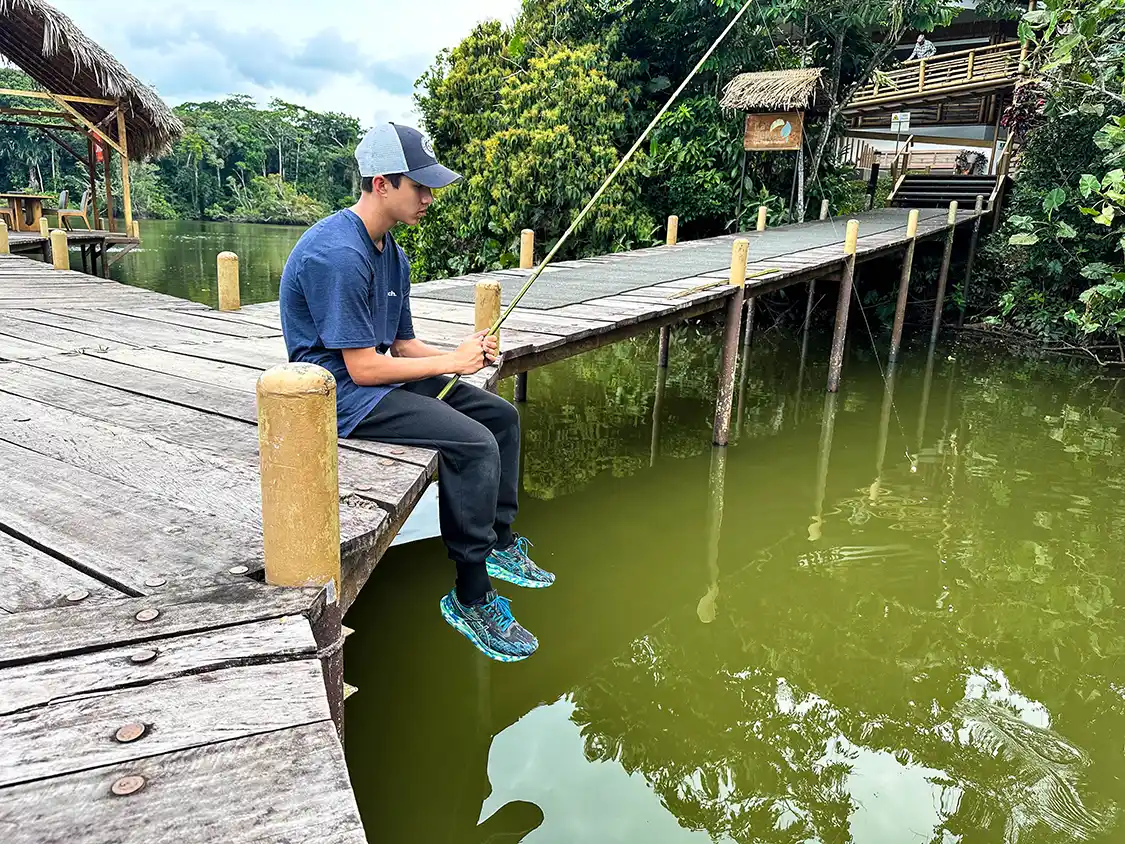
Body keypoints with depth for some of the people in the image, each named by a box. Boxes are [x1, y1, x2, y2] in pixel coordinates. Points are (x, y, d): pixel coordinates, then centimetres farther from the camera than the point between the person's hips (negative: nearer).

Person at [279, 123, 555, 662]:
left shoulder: (391, 252, 9)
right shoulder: (338, 254, -22)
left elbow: (402, 344, 12)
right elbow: (363, 367, -23)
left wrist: (466, 356, -6)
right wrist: (451, 361, -14)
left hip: (382, 378, 10)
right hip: (339, 392, -10)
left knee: (500, 415, 9)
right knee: (473, 443, -24)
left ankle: (500, 544, 21)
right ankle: (470, 598, -10)